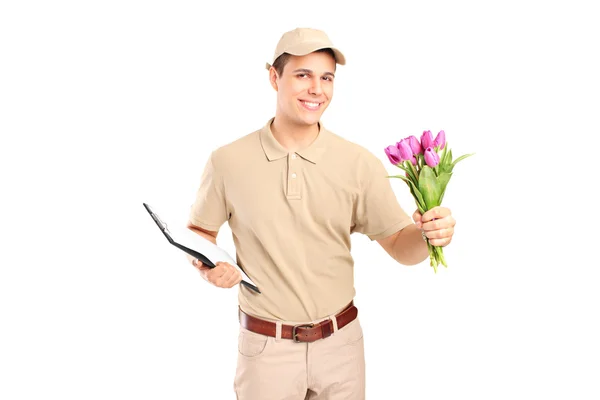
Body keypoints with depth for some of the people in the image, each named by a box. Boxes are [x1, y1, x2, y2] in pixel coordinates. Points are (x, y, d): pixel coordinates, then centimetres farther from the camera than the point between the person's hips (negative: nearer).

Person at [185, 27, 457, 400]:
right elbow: (199, 230, 6)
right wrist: (208, 266, -14)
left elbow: (400, 245, -4)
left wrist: (428, 233, -25)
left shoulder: (360, 163, -6)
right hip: (265, 347, -1)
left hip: (341, 344, 2)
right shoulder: (228, 161, -7)